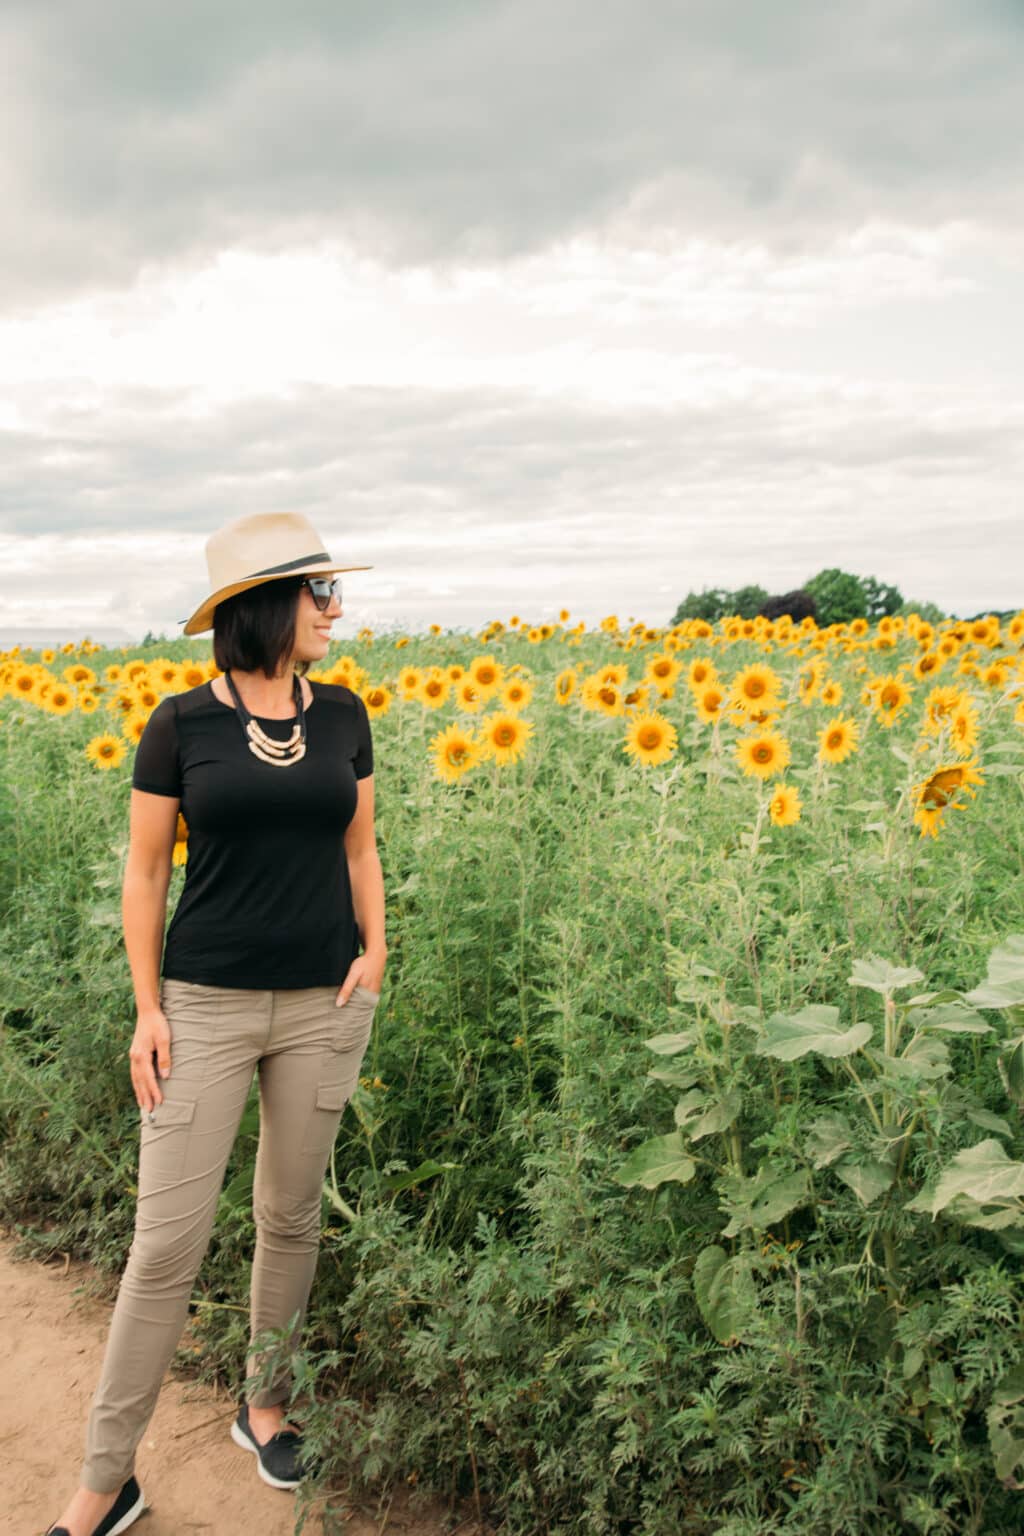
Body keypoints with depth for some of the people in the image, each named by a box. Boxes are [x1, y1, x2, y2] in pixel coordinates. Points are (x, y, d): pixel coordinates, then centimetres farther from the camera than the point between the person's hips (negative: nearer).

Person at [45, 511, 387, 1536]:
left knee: (291, 1218, 14)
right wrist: (146, 1008, -5)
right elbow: (144, 874, -1)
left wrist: (375, 953, -1)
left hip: (324, 1004, 3)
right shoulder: (181, 724, -6)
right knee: (166, 1242, 0)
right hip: (206, 1002, -3)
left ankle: (264, 1406, 37)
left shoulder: (343, 715, 3)